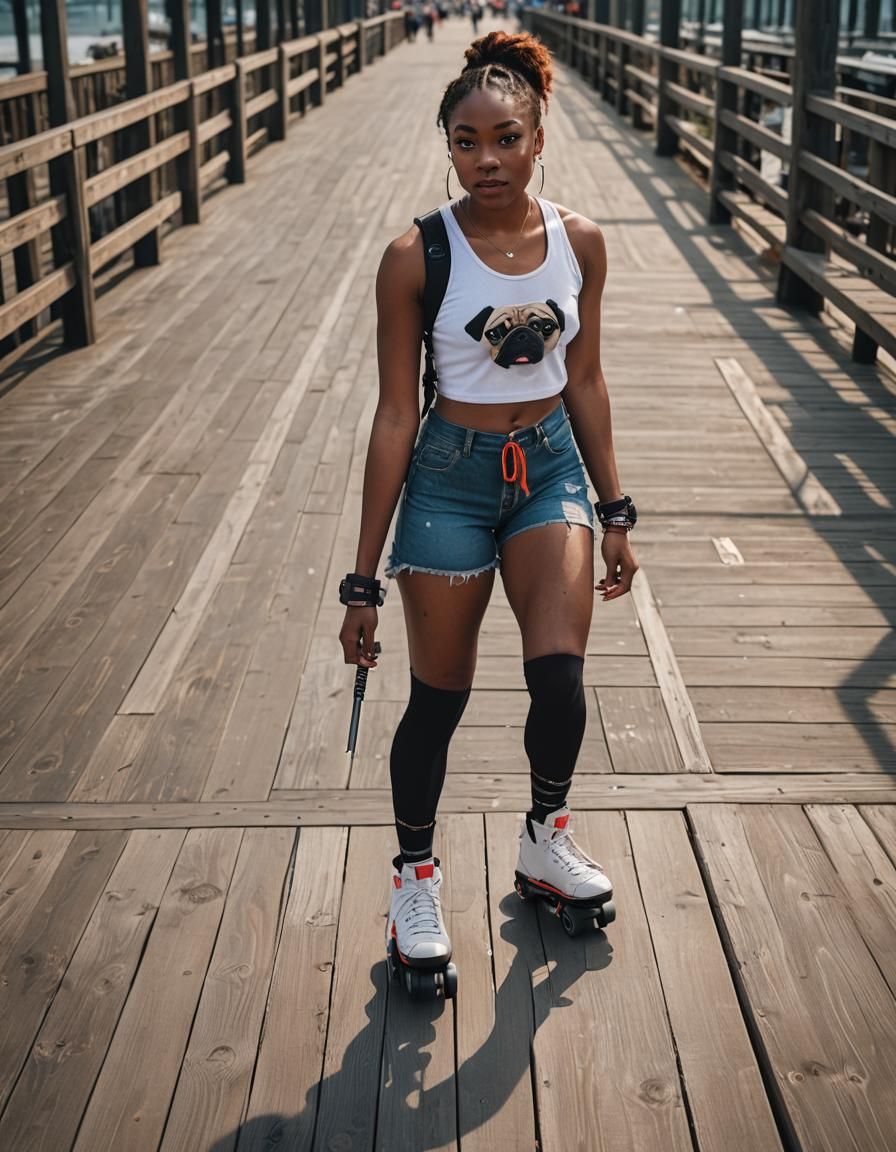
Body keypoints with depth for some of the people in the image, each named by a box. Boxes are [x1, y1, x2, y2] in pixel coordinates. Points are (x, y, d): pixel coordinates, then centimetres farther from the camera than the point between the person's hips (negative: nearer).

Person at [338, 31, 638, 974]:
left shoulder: (579, 242, -3)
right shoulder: (416, 257, -13)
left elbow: (585, 381, 8)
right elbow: (395, 415, -10)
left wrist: (614, 513, 11)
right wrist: (364, 579, -9)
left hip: (551, 470, 3)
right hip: (450, 480, -3)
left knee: (559, 676, -10)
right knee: (439, 698, 6)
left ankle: (545, 836, 22)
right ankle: (414, 876, 29)